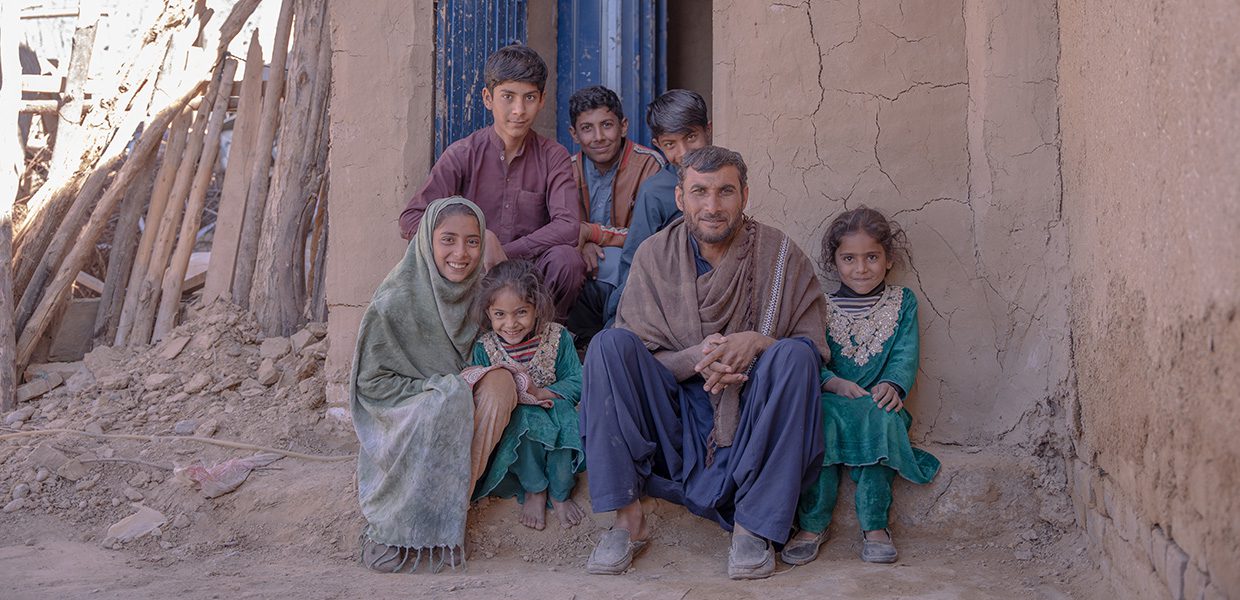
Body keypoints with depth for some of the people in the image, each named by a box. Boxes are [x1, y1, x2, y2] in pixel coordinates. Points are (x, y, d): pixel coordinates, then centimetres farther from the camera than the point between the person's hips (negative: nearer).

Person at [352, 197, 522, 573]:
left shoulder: (479, 292, 1)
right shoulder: (394, 302, -14)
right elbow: (371, 381, -11)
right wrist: (441, 389, -20)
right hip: (401, 422, -4)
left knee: (500, 382, -24)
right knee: (449, 403, -35)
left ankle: (449, 508, -21)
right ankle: (391, 536, -24)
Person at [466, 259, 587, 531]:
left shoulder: (557, 337, -6)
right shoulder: (484, 348, -6)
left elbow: (577, 382, -8)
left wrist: (540, 393, -25)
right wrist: (517, 396, -27)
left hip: (552, 410, 1)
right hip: (511, 424, -1)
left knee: (564, 414, -33)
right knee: (523, 418, -35)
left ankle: (560, 492, -13)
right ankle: (533, 489, -13)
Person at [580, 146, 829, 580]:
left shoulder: (779, 255, -2)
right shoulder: (655, 255, 0)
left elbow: (815, 345, -3)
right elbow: (632, 356, -3)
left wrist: (760, 342, -24)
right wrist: (695, 359, -23)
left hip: (750, 426, -1)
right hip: (673, 424, 1)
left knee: (793, 355, -27)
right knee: (609, 343, -20)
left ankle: (753, 525, -22)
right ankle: (628, 519, -20)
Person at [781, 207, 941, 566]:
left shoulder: (902, 302, 14)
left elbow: (905, 356, 0)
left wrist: (892, 385, -22)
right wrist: (836, 384, -21)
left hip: (878, 405, 0)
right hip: (831, 400, 0)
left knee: (880, 418, -35)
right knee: (820, 415, -34)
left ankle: (874, 525, -26)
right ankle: (812, 525, -27)